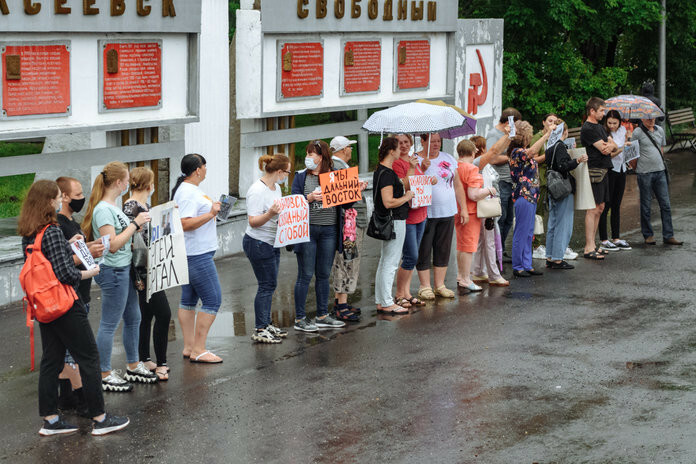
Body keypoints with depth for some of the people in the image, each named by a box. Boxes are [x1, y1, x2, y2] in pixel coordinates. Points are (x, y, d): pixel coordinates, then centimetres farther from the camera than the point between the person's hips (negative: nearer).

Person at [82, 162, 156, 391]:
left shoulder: (113, 206, 11)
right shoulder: (103, 209, -19)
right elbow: (112, 245, -24)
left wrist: (139, 225, 10)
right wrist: (135, 224, -20)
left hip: (124, 269, 10)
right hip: (112, 271, -10)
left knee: (133, 318, 18)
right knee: (109, 325, -2)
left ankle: (134, 366, 31)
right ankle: (105, 376, 7)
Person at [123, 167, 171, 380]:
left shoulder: (145, 205, 12)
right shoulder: (130, 207, -17)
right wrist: (138, 276, -21)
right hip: (142, 269, -10)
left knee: (147, 313, 14)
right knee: (163, 313, -9)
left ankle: (144, 360, 22)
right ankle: (161, 363, -3)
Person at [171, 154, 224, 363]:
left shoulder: (190, 189, 14)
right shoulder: (187, 192, -19)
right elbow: (185, 224, -27)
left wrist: (211, 207, 14)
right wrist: (210, 214, -24)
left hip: (191, 254, 11)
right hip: (197, 255, -11)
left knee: (189, 299, 12)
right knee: (212, 300, -8)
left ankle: (189, 347, 17)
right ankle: (198, 350, -6)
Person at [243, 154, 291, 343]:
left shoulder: (276, 188, 9)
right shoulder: (257, 191, -20)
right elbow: (253, 221, -23)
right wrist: (270, 214, -37)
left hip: (272, 243, 9)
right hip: (258, 243, -9)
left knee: (269, 285, 13)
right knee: (267, 285, -7)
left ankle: (266, 325, 22)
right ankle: (260, 331, -2)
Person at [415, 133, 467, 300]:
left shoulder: (448, 159, 11)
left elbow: (457, 186, 15)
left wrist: (463, 208, 11)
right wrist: (422, 169, -26)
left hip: (447, 213, 5)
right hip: (425, 213, -5)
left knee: (443, 250, 9)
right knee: (424, 251, 0)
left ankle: (440, 285, 18)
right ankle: (425, 286, 8)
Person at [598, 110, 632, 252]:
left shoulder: (622, 130, 6)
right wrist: (620, 149, -29)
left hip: (621, 170, 7)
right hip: (609, 170, -7)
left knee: (616, 205, 11)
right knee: (605, 206, -5)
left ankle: (616, 238, 16)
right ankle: (603, 240, -1)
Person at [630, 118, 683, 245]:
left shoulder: (660, 130, 10)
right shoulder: (637, 132, -6)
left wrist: (658, 163, 14)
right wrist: (638, 169, 6)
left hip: (660, 172, 4)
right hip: (644, 173, -4)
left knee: (665, 205, 1)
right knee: (646, 206, 4)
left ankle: (668, 236, 5)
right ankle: (648, 235, 15)